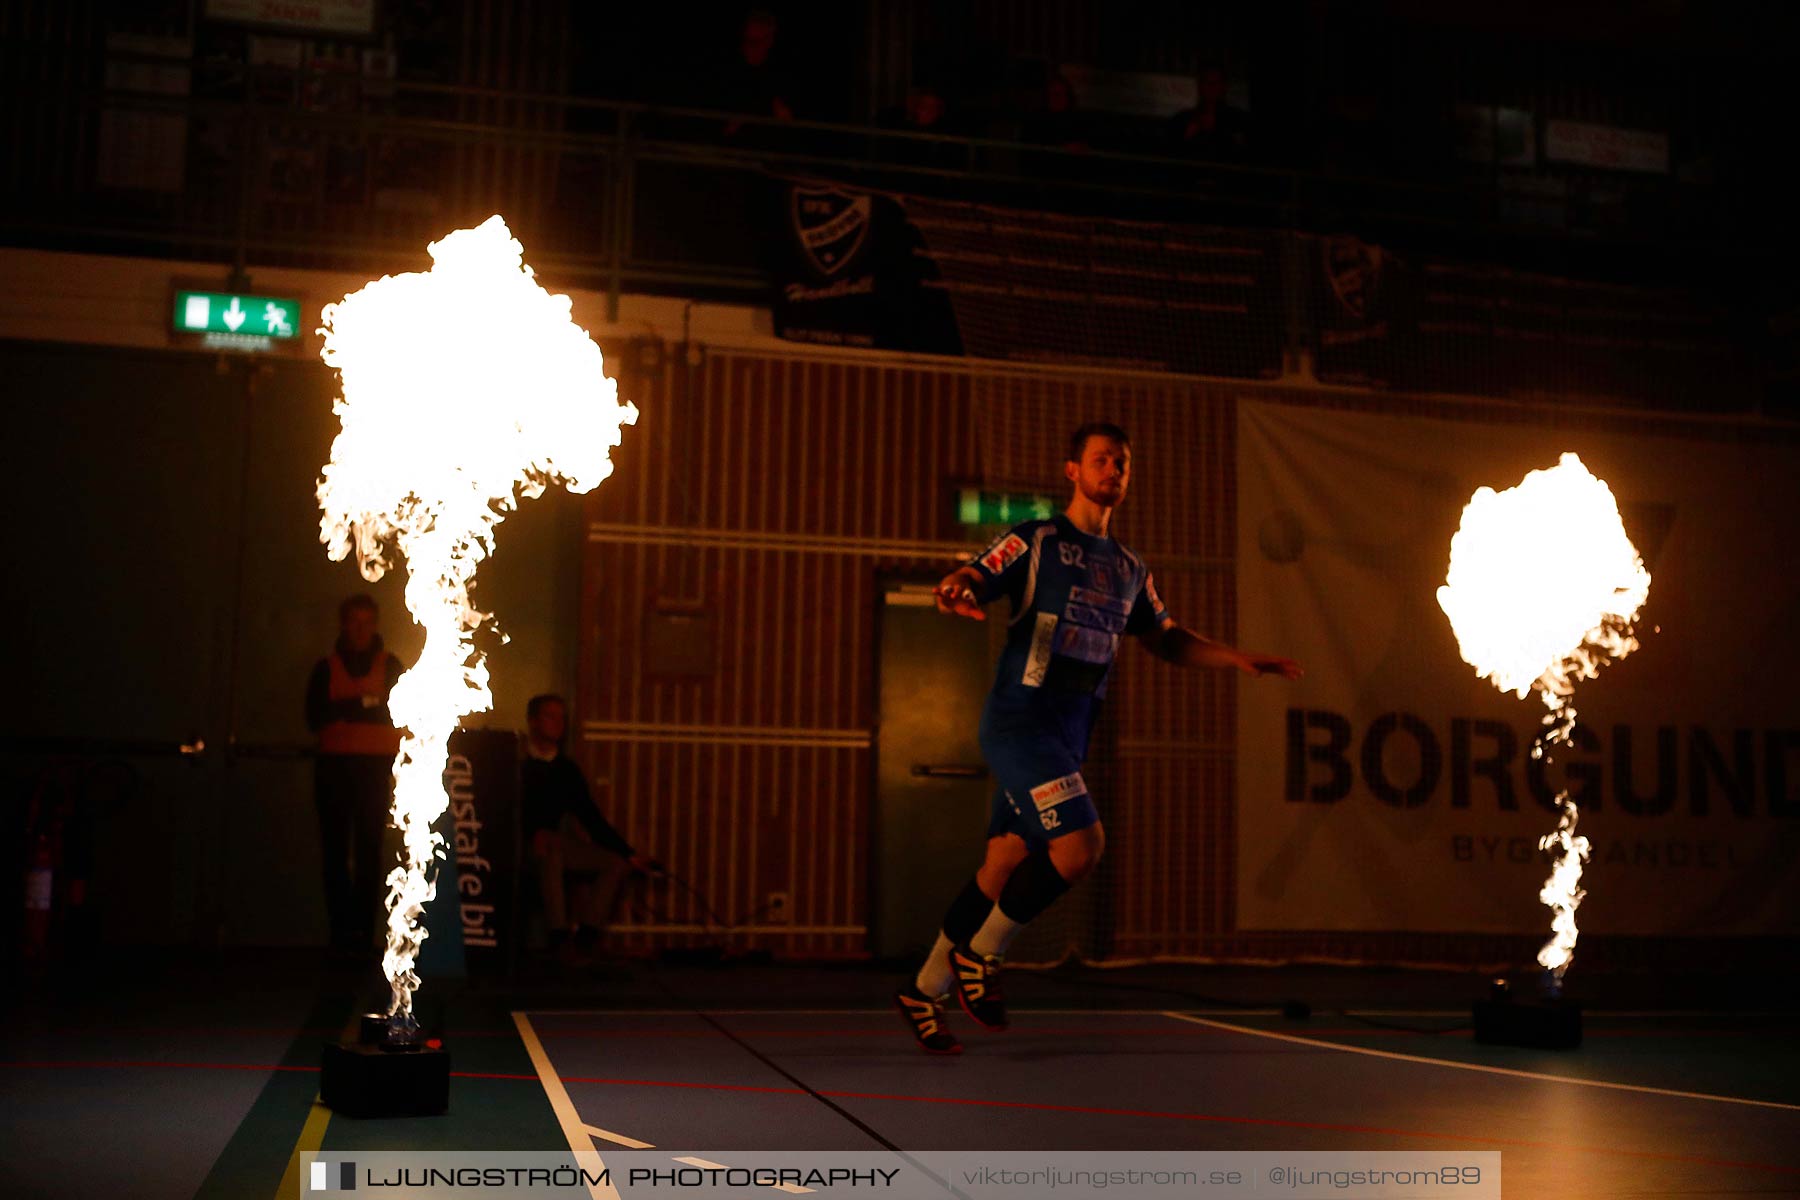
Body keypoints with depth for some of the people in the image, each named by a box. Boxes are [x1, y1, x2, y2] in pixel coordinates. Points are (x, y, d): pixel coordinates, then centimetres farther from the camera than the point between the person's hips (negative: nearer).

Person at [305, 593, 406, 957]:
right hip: (334, 766, 1)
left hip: (377, 767, -1)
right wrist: (366, 706, -8)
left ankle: (363, 930, -5)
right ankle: (340, 930, 2)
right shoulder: (326, 667, 10)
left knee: (369, 851, -6)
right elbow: (315, 717, 0)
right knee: (336, 851, -1)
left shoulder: (390, 666, 8)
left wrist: (345, 708, -5)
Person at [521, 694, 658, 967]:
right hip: (519, 844, -6)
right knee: (551, 847, -37)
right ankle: (560, 936, -36)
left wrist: (629, 854, 5)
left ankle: (585, 937, -19)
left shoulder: (566, 768, 14)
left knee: (616, 863, -10)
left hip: (555, 845, 6)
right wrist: (532, 833, -28)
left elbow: (590, 816, 12)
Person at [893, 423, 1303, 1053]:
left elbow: (1166, 638, 28)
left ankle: (923, 991, 19)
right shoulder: (1034, 541, -1)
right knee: (1081, 843, -20)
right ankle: (979, 956, -1)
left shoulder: (1129, 569, 18)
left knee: (1003, 869, 6)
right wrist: (955, 593, -32)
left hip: (1069, 736, 7)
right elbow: (964, 583, -8)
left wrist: (1238, 658, 16)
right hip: (1019, 720, -6)